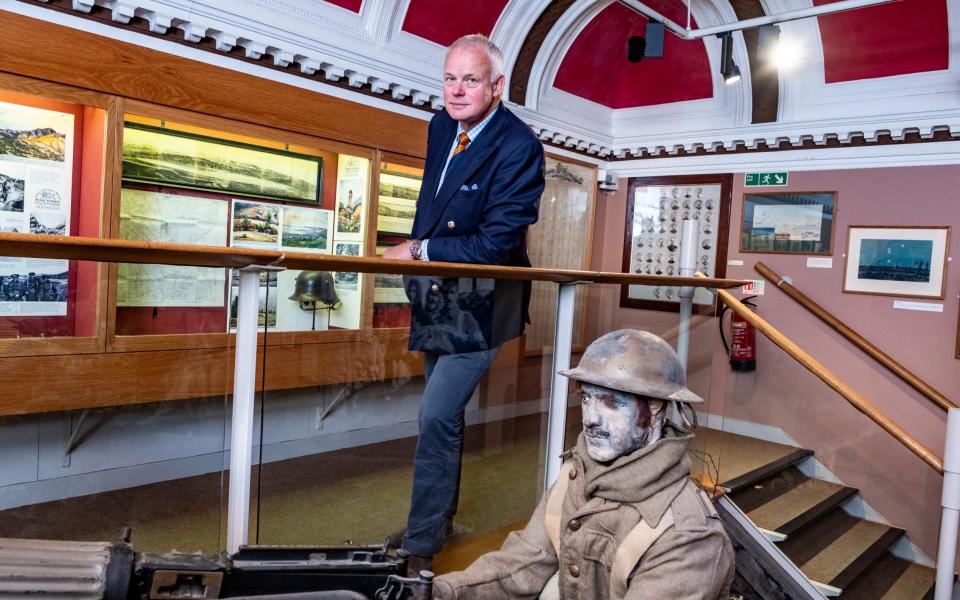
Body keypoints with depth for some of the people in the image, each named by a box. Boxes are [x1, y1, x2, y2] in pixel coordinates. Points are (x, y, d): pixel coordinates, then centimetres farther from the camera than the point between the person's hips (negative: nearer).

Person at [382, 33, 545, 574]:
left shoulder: (519, 147, -20)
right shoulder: (442, 127, 4)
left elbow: (498, 242, -24)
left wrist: (419, 252, -20)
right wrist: (416, 250, 3)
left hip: (480, 305, -8)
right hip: (438, 296, 8)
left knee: (437, 417, -10)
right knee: (444, 413, 20)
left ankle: (420, 548, 6)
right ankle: (443, 514, 40)